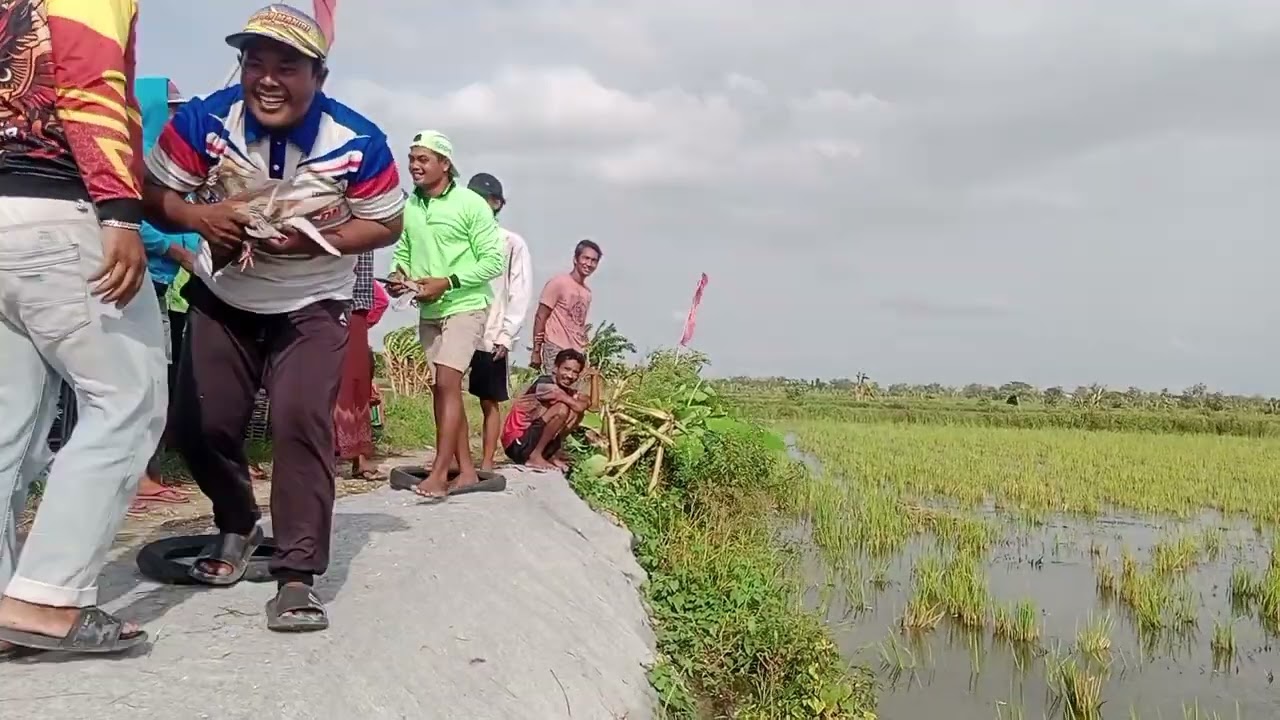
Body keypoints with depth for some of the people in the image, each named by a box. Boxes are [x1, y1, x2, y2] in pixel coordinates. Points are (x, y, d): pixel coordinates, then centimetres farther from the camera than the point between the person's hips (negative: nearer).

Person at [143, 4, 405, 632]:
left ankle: (296, 576, -11)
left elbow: (385, 224, -10)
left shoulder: (358, 143, -20)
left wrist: (315, 240, -26)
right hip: (221, 299, 3)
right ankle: (237, 525, 33)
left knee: (302, 421, -19)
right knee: (200, 425, 3)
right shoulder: (204, 120, -16)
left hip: (312, 307, -2)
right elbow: (155, 190, -6)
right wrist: (197, 216, -28)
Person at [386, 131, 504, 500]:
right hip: (428, 311, 6)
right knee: (442, 388, 9)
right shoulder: (408, 206, 4)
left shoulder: (471, 204, -10)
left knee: (447, 385, -13)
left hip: (464, 307, -6)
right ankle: (466, 470, 18)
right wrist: (398, 276, -7)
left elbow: (493, 260, -12)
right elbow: (403, 252, 15)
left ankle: (439, 473, -9)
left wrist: (446, 282, -19)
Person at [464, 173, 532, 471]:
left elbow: (520, 294, -1)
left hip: (491, 337, -2)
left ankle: (487, 463, 13)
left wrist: (506, 336, -8)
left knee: (490, 402, 6)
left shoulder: (512, 243, 2)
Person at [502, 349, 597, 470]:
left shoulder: (566, 391, 9)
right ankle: (535, 456, -13)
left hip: (534, 439, 9)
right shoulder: (544, 384, -18)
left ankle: (551, 455, 7)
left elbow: (593, 403, 5)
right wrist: (586, 401, -4)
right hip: (517, 444, -9)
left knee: (576, 413, 6)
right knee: (562, 408, -24)